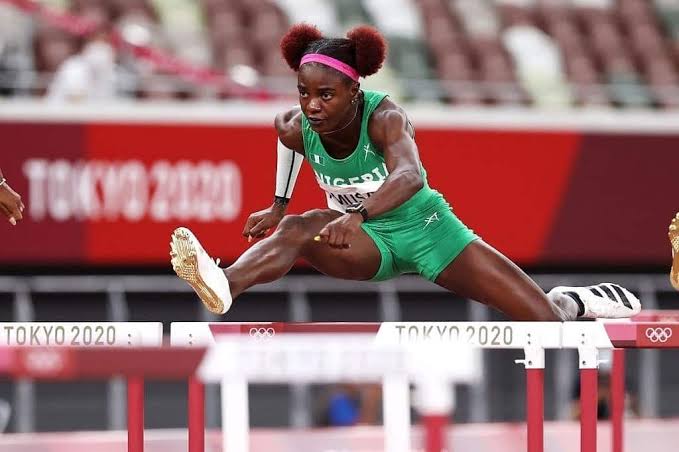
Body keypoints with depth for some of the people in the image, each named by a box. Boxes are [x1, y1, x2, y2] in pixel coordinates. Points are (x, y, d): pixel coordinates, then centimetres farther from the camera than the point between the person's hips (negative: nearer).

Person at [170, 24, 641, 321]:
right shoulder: (297, 129, -15)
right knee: (295, 228, -33)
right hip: (367, 244, 3)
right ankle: (224, 287, -63)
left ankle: (572, 301, 30)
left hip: (422, 227, -2)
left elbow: (410, 175, -51)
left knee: (548, 322, -8)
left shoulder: (385, 117, -29)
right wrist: (279, 204, 11)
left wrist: (357, 216, -69)